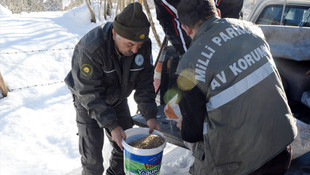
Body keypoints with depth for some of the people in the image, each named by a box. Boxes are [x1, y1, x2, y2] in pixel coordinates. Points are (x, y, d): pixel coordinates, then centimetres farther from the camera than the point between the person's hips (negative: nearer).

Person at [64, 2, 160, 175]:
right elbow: (90, 93, -30)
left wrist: (150, 116, -18)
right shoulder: (90, 48, -36)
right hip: (88, 100, -4)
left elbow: (144, 83, -12)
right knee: (92, 152, -2)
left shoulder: (144, 45, -20)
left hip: (117, 98, 5)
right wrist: (111, 125, -31)